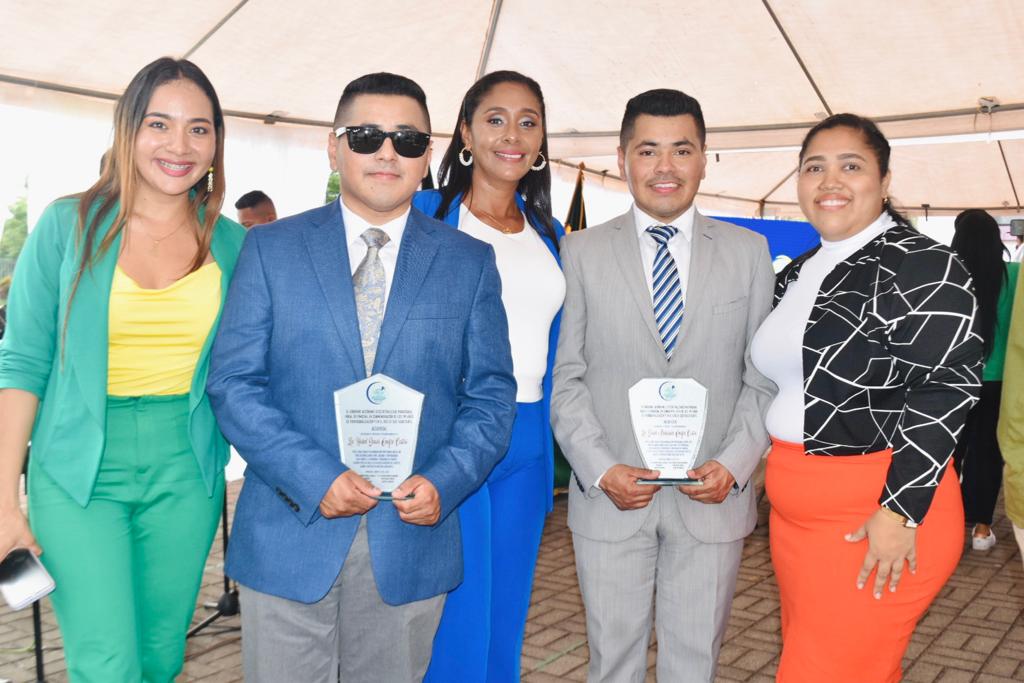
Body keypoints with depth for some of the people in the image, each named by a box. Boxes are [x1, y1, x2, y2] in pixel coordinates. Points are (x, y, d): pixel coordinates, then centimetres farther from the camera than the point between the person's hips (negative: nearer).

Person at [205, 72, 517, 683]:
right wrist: (313, 477, -15)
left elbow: (492, 395, 3)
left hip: (411, 540, 1)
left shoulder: (470, 262, 5)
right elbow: (234, 381, -3)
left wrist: (445, 482, -13)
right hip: (289, 536, 0)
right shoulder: (270, 249, 2)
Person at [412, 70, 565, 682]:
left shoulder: (548, 233, 13)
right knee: (452, 628, 1)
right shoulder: (424, 217, -3)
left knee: (505, 616, 16)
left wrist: (551, 449, 13)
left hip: (528, 447, 5)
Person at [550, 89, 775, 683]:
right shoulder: (582, 251, 0)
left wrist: (734, 464, -9)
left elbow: (765, 376, 3)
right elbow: (566, 377, 0)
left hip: (712, 497, 1)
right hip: (609, 499, 0)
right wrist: (600, 469, -11)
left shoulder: (749, 251, 3)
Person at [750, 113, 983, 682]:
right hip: (793, 512, 8)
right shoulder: (798, 274, 13)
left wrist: (900, 511, -20)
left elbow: (947, 387, -17)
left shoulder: (922, 266, -11)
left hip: (876, 518, -7)